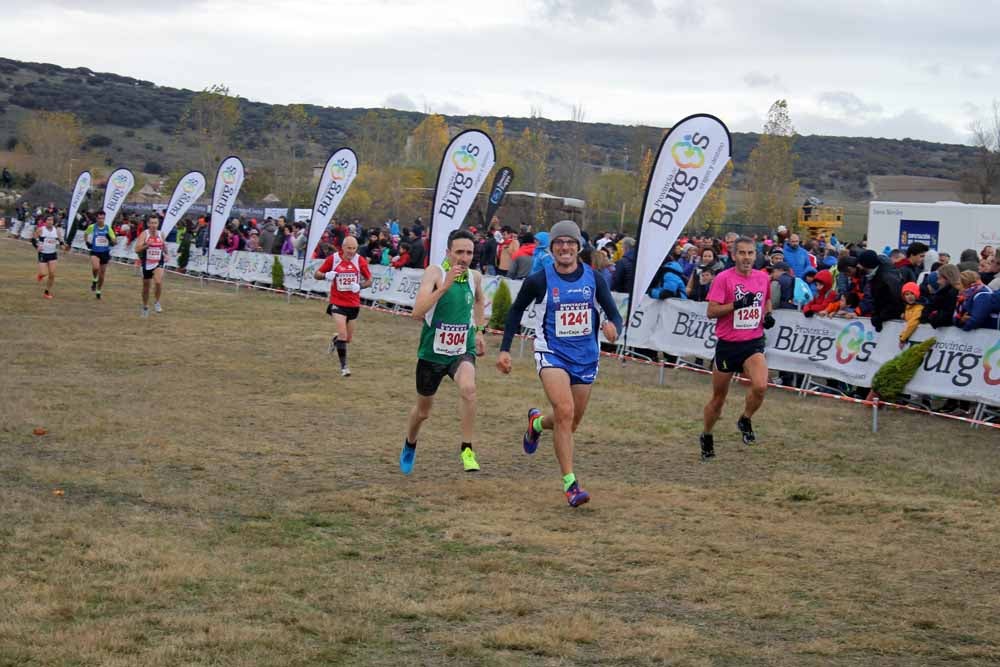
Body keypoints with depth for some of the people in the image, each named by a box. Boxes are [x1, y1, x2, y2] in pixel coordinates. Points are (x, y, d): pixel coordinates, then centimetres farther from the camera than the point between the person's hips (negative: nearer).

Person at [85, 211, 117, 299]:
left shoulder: (108, 228, -2)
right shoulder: (92, 227, -4)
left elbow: (115, 242, 2)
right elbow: (85, 234, 17)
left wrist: (111, 239, -20)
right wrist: (87, 242, 1)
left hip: (105, 253, 2)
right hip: (95, 252, -2)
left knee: (102, 274, 10)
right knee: (96, 267, -31)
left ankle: (98, 291, 30)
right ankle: (94, 281, 0)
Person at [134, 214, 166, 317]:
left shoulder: (160, 234, 2)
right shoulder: (144, 234, -10)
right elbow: (137, 249, -18)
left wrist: (165, 254, 4)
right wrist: (147, 245, -33)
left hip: (158, 263, 1)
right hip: (147, 264, -1)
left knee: (158, 281, -27)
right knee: (146, 287, 13)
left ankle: (157, 302, -7)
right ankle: (145, 307, 34)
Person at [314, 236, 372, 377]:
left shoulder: (360, 260, -5)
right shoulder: (333, 259, -8)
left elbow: (369, 280, 4)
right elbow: (316, 274, 0)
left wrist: (360, 286, -17)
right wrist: (326, 275, -22)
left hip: (353, 303, 3)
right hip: (337, 303, -3)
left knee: (348, 338, 15)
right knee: (342, 334, -17)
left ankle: (335, 340, 50)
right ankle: (344, 367, -7)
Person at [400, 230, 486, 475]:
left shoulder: (475, 277, -1)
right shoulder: (435, 273, -16)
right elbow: (417, 312, -29)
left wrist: (478, 331, 19)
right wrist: (445, 286, -36)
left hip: (462, 351, 2)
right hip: (432, 352, -2)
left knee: (468, 387, -31)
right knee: (423, 411, 16)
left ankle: (467, 449, -18)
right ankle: (409, 446, 48)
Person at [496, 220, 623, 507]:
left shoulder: (594, 279, -2)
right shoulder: (539, 280, -7)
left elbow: (614, 314, 0)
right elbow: (516, 311, 8)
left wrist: (613, 326, -24)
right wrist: (505, 349, 3)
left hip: (585, 356, 4)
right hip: (551, 353, -4)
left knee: (572, 421, 13)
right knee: (565, 411, -23)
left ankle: (537, 422, 49)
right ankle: (570, 483, -17)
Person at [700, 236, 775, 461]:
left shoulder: (763, 278, 5)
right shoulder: (723, 278, -9)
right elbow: (711, 311, -14)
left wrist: (768, 315, 6)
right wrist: (736, 304, -25)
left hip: (753, 343, 2)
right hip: (727, 344, -2)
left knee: (760, 386, -24)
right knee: (718, 397, 9)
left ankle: (745, 420, 4)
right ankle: (707, 438, 32)